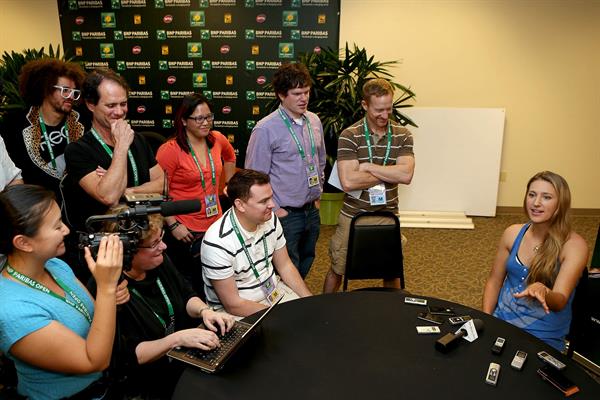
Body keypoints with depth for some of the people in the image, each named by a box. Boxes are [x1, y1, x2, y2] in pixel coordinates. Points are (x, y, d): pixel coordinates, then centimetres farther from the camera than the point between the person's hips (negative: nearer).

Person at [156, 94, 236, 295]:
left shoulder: (217, 139, 1)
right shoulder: (170, 150, -16)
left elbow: (229, 156, 25)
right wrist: (173, 225, -18)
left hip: (215, 224, 6)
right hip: (185, 232, -5)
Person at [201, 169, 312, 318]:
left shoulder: (271, 219, -7)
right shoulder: (218, 243, -27)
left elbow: (285, 266, 5)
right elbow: (232, 304, -21)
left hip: (275, 291, 6)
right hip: (236, 311, -6)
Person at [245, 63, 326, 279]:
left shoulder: (314, 121, 5)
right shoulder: (265, 129, -15)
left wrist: (317, 195, 15)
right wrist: (275, 209, -12)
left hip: (311, 211, 6)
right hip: (285, 214, -6)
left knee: (304, 269, 21)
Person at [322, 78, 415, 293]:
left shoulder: (402, 135, -2)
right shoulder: (349, 136, -11)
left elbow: (406, 175, -16)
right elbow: (348, 182, -22)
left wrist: (368, 167, -18)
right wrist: (391, 173, -14)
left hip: (388, 217, 2)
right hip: (353, 216, -2)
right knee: (337, 270, 15)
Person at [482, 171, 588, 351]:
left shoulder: (574, 245, -11)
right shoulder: (513, 233, -1)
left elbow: (560, 302, -20)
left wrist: (543, 291, -42)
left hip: (542, 337, -3)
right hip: (501, 321, 3)